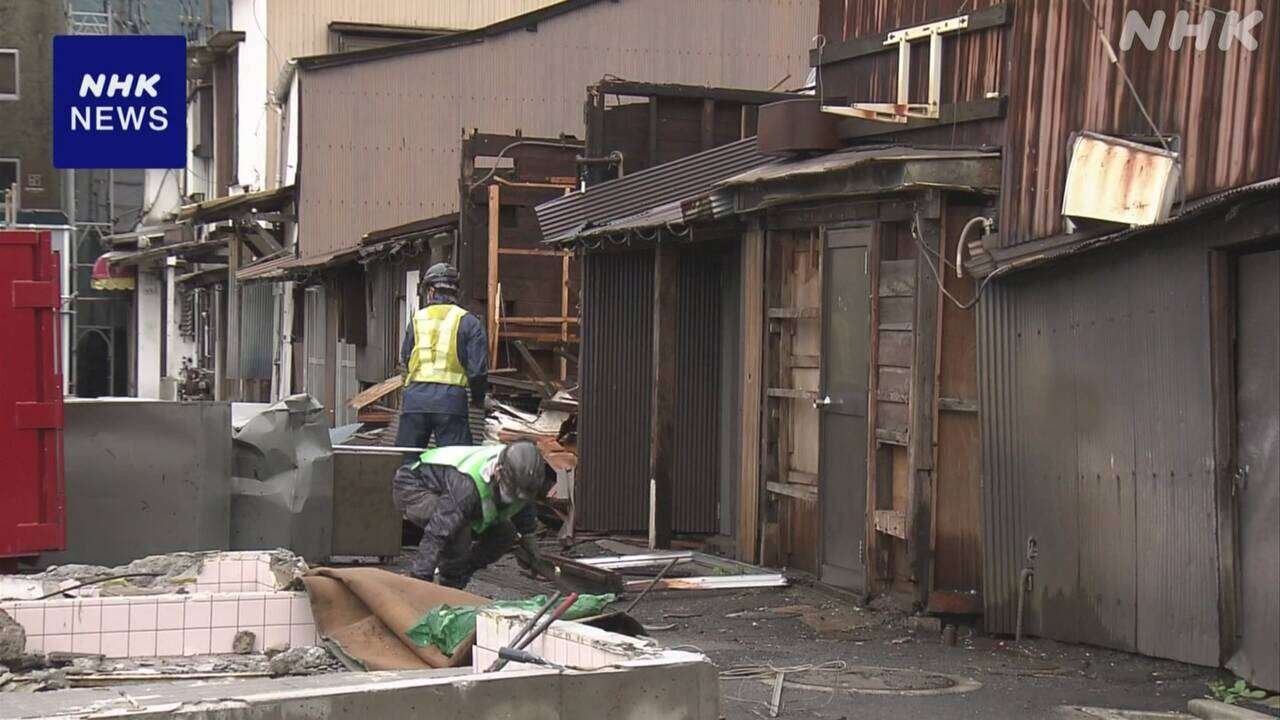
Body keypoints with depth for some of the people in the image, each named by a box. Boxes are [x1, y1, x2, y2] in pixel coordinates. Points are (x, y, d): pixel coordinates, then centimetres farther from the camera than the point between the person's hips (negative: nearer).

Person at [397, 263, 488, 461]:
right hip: (451, 399, -2)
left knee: (404, 461, 9)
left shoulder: (416, 319, 12)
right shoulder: (468, 322, 4)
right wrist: (478, 397, 15)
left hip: (415, 398, 2)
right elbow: (478, 368, -2)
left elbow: (404, 360, 17)